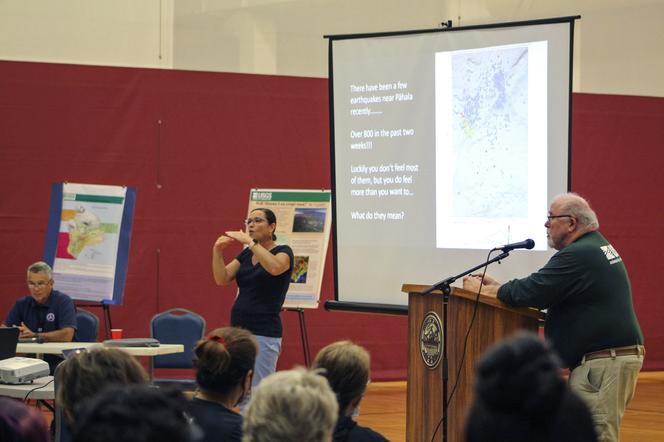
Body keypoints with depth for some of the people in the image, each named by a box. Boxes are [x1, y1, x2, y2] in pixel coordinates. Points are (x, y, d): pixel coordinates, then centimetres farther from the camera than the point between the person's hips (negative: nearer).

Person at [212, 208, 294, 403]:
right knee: (243, 397, 8)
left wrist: (250, 241, -30)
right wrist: (217, 251, -13)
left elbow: (275, 268, -30)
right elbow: (222, 278, 1)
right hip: (238, 329, 7)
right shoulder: (245, 255, 14)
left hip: (264, 334, -7)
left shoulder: (283, 252, -6)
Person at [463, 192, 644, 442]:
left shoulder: (578, 255, -15)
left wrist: (482, 289, -3)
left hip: (603, 362, -11)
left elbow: (529, 293, -18)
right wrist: (497, 286, 16)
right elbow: (541, 290, 22)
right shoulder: (596, 248, 19)